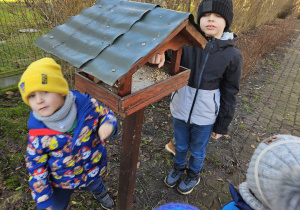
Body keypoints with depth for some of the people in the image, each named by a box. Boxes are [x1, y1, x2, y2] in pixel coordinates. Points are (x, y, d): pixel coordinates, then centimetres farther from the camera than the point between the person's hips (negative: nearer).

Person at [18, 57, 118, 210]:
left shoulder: (87, 105, -26)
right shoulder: (38, 133, -25)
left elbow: (106, 114, -7)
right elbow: (36, 165, -12)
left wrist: (108, 125, -33)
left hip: (93, 170, 2)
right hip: (61, 182, -1)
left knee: (95, 185, 34)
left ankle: (99, 191, 73)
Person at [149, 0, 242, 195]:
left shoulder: (233, 56, -12)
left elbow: (229, 95, -6)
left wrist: (222, 125, 0)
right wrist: (159, 51, -43)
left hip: (205, 116, -1)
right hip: (180, 109, 2)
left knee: (197, 151, 22)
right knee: (180, 146, 25)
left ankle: (193, 175, 53)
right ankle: (178, 168, 56)